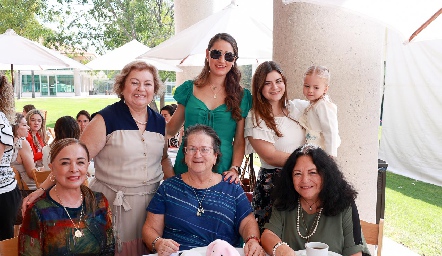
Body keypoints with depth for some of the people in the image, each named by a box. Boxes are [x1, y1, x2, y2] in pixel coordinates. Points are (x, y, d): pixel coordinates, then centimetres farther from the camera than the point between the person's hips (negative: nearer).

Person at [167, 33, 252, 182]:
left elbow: (240, 141, 3)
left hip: (222, 171, 0)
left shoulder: (241, 96, 4)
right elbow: (171, 129, 11)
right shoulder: (189, 89, 5)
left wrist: (235, 169, -10)